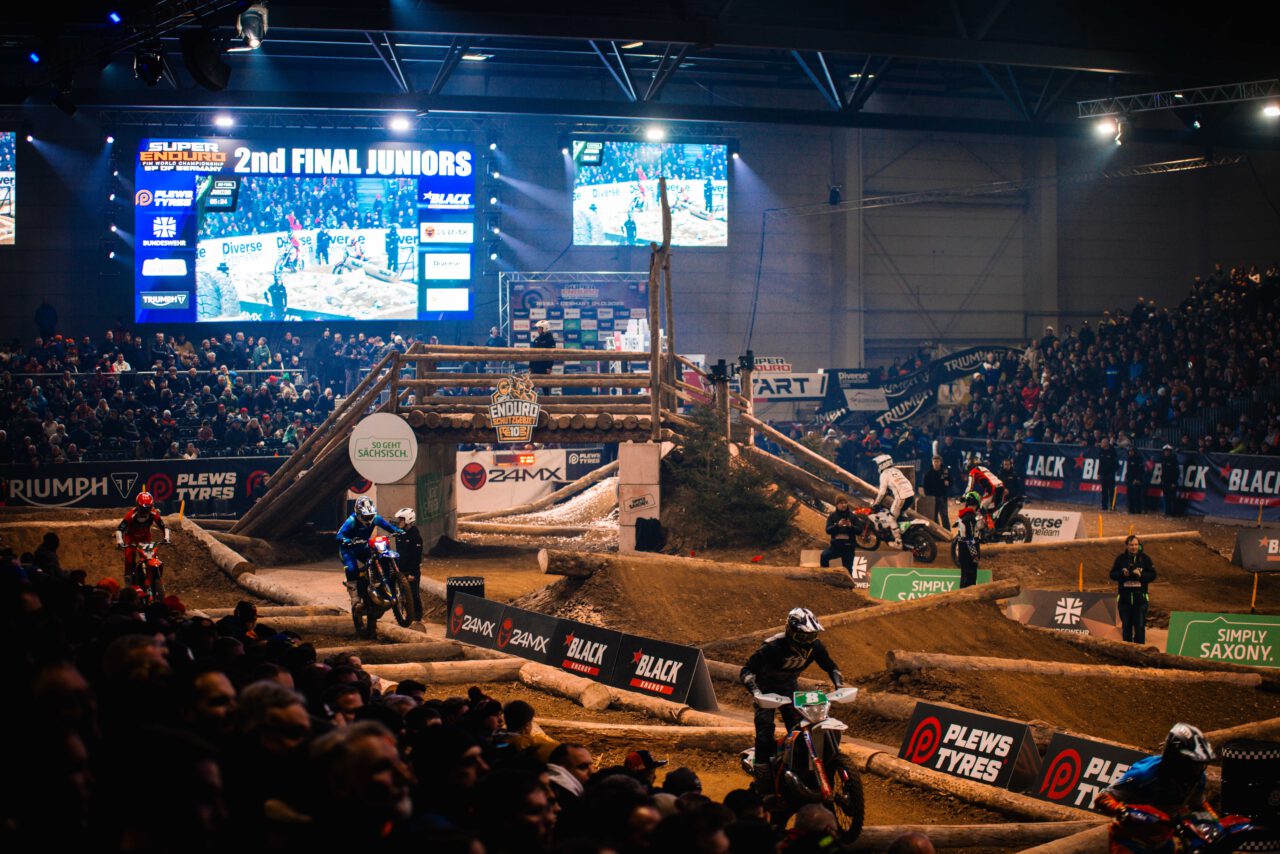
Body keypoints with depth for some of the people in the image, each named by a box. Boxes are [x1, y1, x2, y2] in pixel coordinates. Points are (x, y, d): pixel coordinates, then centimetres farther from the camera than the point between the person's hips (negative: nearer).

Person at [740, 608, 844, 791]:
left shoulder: (814, 646, -17)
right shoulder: (774, 647, -34)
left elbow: (830, 667, -1)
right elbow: (747, 670, -32)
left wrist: (840, 686, -19)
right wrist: (756, 692, -49)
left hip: (788, 686, 5)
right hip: (766, 688, -5)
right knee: (765, 734, -17)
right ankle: (763, 784, -11)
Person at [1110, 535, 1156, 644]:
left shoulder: (1145, 558, 3)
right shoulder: (1121, 558, 5)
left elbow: (1152, 575, 0)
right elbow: (1112, 574, 4)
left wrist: (1140, 575, -16)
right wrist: (1122, 574, -14)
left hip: (1140, 597, -1)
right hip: (1124, 597, 2)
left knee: (1140, 626, -3)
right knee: (1126, 626, 8)